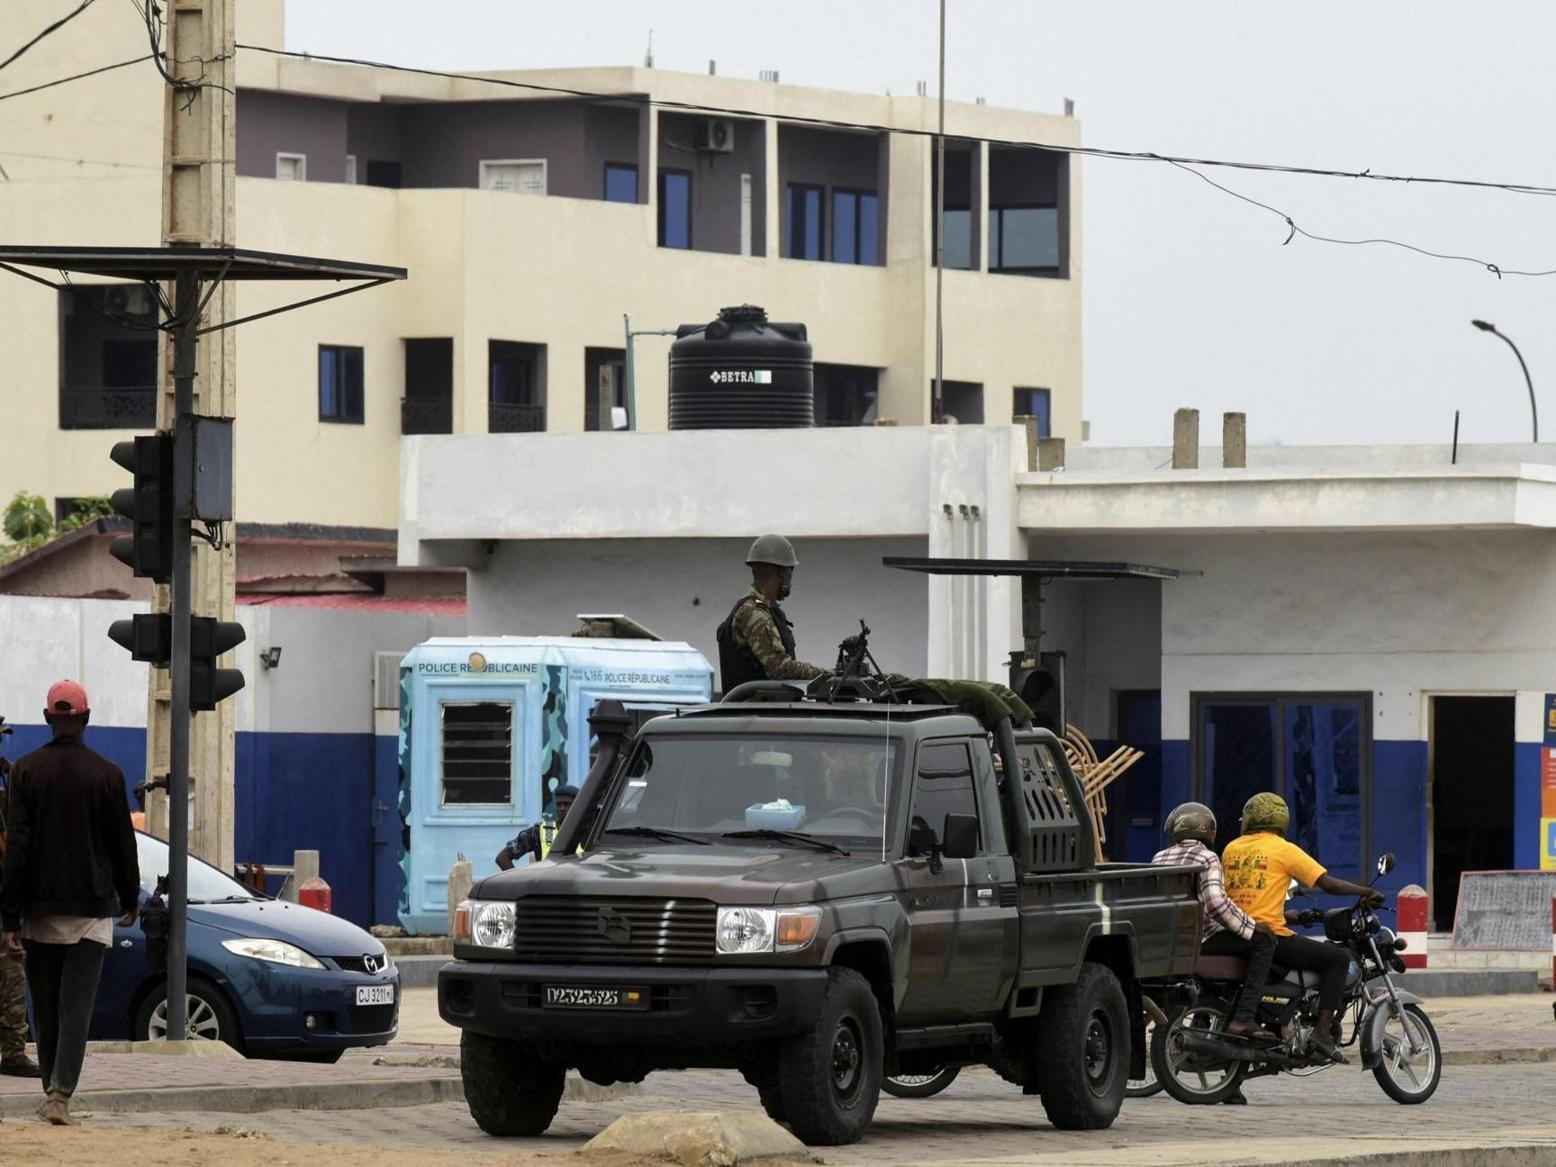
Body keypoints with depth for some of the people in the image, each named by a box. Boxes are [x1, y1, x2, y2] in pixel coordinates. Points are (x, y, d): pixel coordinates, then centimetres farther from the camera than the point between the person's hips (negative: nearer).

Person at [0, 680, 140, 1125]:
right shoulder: (106, 774, -2)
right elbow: (123, 843, 4)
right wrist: (130, 899, 19)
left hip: (40, 910, 1)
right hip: (92, 906, -1)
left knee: (46, 1008, 12)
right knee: (77, 1006, -6)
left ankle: (53, 1091, 20)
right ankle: (61, 1096, -19)